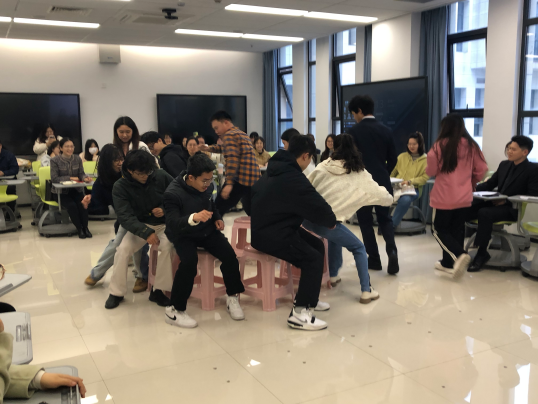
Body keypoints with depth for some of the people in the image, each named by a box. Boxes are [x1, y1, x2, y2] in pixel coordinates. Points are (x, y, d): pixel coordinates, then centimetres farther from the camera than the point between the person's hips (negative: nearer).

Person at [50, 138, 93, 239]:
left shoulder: (77, 158, 7)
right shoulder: (55, 160, -4)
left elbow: (81, 173, 3)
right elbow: (54, 178, -11)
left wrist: (85, 178, -21)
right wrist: (69, 178, -19)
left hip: (76, 190, 3)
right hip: (60, 192, -3)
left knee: (82, 203, -28)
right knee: (71, 205, -30)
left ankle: (85, 227, -17)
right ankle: (79, 229, -16)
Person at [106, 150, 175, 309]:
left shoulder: (161, 176, -12)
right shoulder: (120, 187, -14)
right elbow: (125, 216, -24)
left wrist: (166, 209, -17)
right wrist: (146, 232, -39)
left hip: (164, 224, -1)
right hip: (139, 226, 1)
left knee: (167, 246, -31)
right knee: (123, 249, -22)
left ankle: (158, 290, -15)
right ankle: (116, 292, -2)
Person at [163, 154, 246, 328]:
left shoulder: (207, 186, -4)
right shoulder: (173, 193, -24)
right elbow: (172, 224, -35)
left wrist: (217, 218, 1)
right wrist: (193, 218, -53)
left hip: (207, 230, 5)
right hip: (184, 235, -5)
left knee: (229, 255, -17)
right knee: (189, 262, -33)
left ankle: (232, 297, 6)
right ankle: (174, 310, -18)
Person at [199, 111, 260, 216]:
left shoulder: (229, 135, -5)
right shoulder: (242, 134, 24)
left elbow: (232, 159, -19)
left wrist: (229, 183, -25)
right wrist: (209, 148, 34)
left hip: (241, 179, -9)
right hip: (254, 179, 9)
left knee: (219, 209, -4)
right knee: (251, 212, 19)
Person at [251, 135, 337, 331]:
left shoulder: (278, 170, 11)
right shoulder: (293, 178, -21)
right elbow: (318, 206, -19)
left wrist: (323, 219, 12)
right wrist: (331, 221, 1)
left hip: (267, 227, 10)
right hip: (271, 235, -10)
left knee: (317, 246, 13)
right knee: (313, 258, -13)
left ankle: (308, 298, 25)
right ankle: (300, 314, -12)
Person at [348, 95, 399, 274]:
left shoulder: (354, 131, -8)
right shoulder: (386, 130, 6)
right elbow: (393, 159, 8)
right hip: (383, 182, 4)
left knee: (366, 221, 8)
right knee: (385, 219, 13)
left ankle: (374, 259, 10)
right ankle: (392, 250, -9)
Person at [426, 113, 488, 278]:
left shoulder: (440, 145, -10)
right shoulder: (471, 145, 1)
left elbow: (431, 171, -5)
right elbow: (481, 169, 6)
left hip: (444, 196, -4)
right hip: (465, 197, 4)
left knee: (439, 229, 7)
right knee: (457, 230, 15)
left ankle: (459, 255, -15)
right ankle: (448, 263, 20)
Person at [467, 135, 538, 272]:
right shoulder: (504, 165, 15)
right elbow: (489, 184, 18)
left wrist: (507, 200, -21)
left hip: (512, 208, -6)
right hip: (496, 203, 7)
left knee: (484, 213, -35)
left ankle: (482, 254, -23)